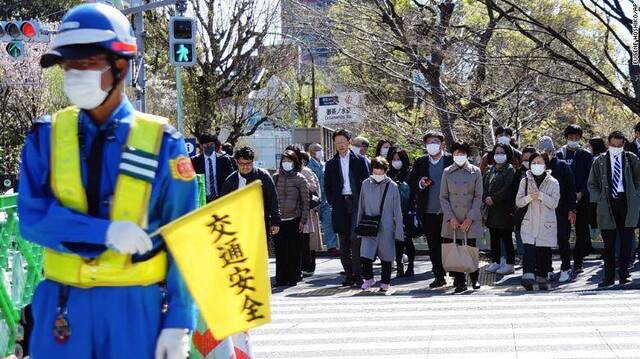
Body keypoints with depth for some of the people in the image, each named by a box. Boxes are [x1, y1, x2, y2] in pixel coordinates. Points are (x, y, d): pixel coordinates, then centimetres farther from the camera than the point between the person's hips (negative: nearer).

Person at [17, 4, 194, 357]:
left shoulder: (161, 142, -3)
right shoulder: (46, 136, 2)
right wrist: (106, 231, -20)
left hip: (136, 304, -1)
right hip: (62, 302, 2)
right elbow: (32, 218, -7)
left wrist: (178, 321, -8)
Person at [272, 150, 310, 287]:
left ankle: (293, 278, 8)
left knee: (293, 250, 0)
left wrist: (303, 221, -4)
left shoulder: (300, 179, 1)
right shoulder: (275, 178, 8)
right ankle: (281, 278, 8)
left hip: (294, 219, -2)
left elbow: (305, 202, 1)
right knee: (280, 250, 1)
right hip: (278, 220, 2)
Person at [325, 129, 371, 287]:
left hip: (356, 203, -3)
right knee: (344, 242, 4)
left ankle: (358, 273, -9)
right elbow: (327, 186, 16)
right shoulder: (331, 164, 13)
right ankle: (349, 274, 9)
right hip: (340, 205, 3)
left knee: (355, 238, -13)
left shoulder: (359, 160, 7)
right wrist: (332, 203, 4)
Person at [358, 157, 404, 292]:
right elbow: (361, 207, 12)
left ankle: (385, 283, 22)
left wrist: (398, 231, -1)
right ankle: (368, 279, 13)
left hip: (386, 228, -1)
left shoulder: (392, 186, -2)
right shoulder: (366, 184, 3)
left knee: (386, 256, 7)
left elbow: (397, 211, 1)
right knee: (365, 255, -10)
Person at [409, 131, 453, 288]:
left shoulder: (451, 161, -1)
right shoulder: (420, 162, 8)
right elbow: (411, 182, 11)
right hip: (428, 212, 3)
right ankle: (439, 276, 13)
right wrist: (420, 184, -9)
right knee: (433, 246, 7)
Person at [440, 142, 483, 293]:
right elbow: (443, 197, 6)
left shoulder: (475, 171, 3)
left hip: (471, 219, -1)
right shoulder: (447, 172, 6)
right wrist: (451, 218, -5)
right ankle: (460, 282, 5)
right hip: (452, 219, 1)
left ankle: (474, 279, 17)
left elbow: (478, 197, 1)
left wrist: (470, 218, -7)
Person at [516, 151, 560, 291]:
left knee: (544, 252, 3)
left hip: (547, 224, 0)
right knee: (529, 249, -16)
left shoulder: (553, 183, 4)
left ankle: (542, 279, 16)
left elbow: (554, 203, -6)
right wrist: (529, 197, -13)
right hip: (529, 223, 0)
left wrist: (541, 195, -19)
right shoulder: (525, 181, 10)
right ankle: (528, 276, -28)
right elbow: (518, 202, 5)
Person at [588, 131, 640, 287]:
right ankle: (609, 277, 4)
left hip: (627, 203, 0)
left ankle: (623, 274, 7)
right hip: (607, 205, 0)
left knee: (626, 241, -1)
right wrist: (600, 199, 2)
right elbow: (592, 184, 14)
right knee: (609, 243, 1)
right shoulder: (600, 161, 7)